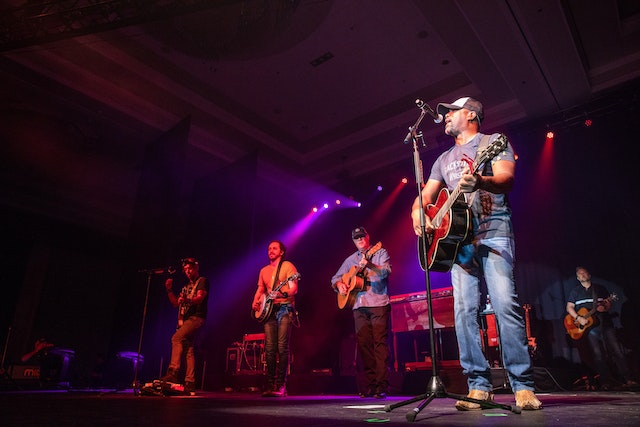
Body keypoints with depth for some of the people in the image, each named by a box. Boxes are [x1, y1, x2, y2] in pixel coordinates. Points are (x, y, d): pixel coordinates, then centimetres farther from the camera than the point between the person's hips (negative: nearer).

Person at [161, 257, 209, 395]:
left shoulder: (202, 281, 2)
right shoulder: (187, 286, 25)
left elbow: (200, 298, -15)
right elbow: (175, 303, 22)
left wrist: (186, 300, -34)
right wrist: (169, 290, 9)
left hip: (196, 318, -8)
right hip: (185, 320, 8)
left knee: (176, 338, -25)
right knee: (188, 350, 3)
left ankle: (173, 372, -29)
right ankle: (190, 383, 2)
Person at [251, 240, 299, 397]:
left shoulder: (288, 266, 1)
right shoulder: (264, 270, 20)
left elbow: (294, 289, -8)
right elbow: (260, 290, 23)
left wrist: (281, 294, -26)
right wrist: (255, 302, 3)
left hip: (285, 308, -5)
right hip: (269, 310, 5)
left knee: (282, 347, -10)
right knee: (270, 348, 1)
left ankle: (281, 385, -5)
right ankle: (270, 384, 6)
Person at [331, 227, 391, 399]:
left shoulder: (380, 252, 6)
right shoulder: (350, 259, 19)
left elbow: (387, 270, -13)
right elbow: (335, 277, 22)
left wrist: (369, 265, -30)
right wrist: (339, 284, 0)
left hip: (378, 304, -5)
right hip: (359, 306, 5)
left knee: (380, 342, -8)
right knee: (363, 343, 2)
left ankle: (382, 385, -6)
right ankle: (371, 383, 9)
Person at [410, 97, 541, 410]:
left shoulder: (494, 141, 8)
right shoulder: (444, 159, 25)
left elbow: (507, 178, -10)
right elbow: (425, 196, 21)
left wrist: (480, 181, -33)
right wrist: (418, 213, -3)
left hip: (493, 232, -5)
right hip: (458, 237, 5)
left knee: (505, 304, -13)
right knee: (464, 311, -4)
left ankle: (523, 386, -4)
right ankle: (479, 386, 1)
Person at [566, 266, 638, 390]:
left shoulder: (600, 288, 13)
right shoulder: (575, 291, 9)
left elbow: (608, 304, 11)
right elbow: (569, 307, 4)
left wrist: (605, 307, -12)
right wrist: (578, 318, -11)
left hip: (605, 323, 1)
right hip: (589, 326, -1)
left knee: (617, 351, -6)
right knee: (597, 355, -4)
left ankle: (627, 380, -2)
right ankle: (607, 382, 0)